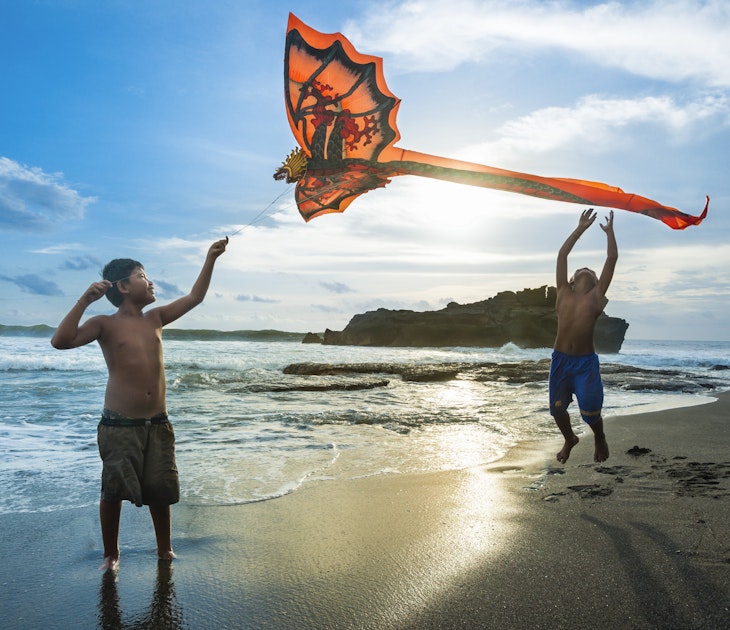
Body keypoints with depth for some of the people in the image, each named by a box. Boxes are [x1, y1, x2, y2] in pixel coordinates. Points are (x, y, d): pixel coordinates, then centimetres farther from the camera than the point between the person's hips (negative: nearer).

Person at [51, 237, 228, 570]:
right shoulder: (105, 324, -3)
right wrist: (85, 300, -22)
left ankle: (164, 550, 28)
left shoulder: (155, 318, 11)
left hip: (158, 424, 4)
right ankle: (111, 555, 23)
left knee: (160, 490, 10)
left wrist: (211, 258, 16)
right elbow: (61, 341, -17)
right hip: (119, 425, -4)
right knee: (113, 492, 3)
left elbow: (195, 297, 17)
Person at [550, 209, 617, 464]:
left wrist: (609, 231, 19)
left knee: (589, 410, -3)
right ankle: (569, 439, 39)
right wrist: (581, 228, 16)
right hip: (560, 359, 2)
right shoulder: (563, 292, 9)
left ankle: (599, 439, 30)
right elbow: (562, 254, 11)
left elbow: (612, 258, 9)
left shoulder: (597, 296, 6)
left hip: (585, 361, -2)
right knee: (557, 408, 8)